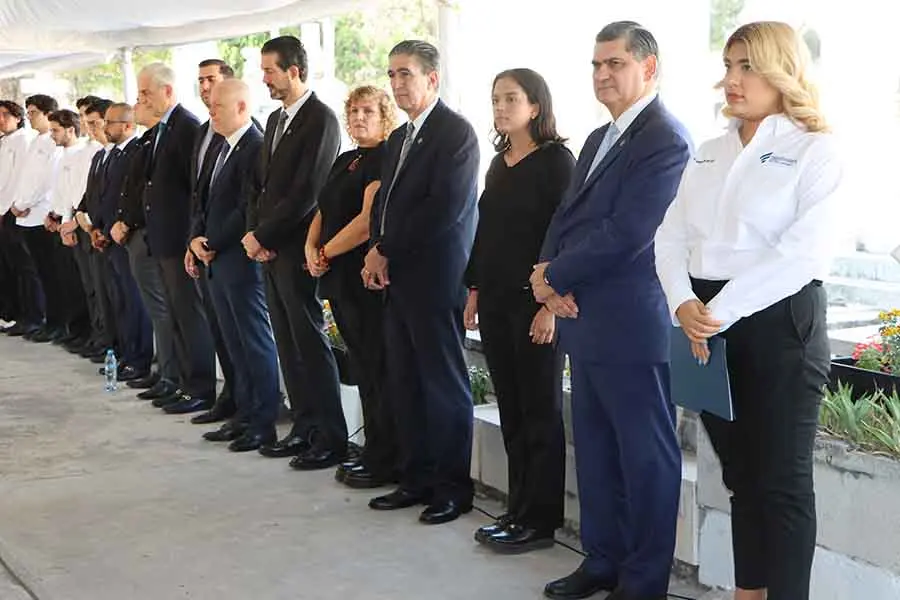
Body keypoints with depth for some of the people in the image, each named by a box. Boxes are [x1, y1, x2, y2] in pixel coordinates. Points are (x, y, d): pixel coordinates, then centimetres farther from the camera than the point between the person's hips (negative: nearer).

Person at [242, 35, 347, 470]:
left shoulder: (320, 119, -12)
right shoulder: (276, 119, 16)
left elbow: (305, 193, -18)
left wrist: (262, 235, -14)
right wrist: (253, 230, 2)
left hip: (296, 248, -8)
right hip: (269, 248, 8)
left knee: (310, 342, -4)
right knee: (288, 344, 11)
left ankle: (331, 439, 3)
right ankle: (304, 428, 19)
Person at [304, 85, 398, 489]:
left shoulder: (385, 160, -10)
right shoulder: (344, 161, 18)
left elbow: (369, 220, -20)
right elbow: (323, 212, 18)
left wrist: (326, 252, -12)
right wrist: (311, 248, -1)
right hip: (342, 278, 9)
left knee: (377, 369, -2)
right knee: (363, 368, 13)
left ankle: (385, 462, 6)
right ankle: (372, 452, 21)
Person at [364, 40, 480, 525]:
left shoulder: (455, 132, -10)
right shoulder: (399, 138, 18)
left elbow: (445, 208, -19)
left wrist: (387, 250, -13)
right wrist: (377, 253, 0)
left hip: (435, 278, -8)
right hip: (396, 276, 8)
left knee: (444, 385, 0)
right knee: (404, 384, 11)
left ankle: (453, 487, 11)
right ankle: (416, 479, 22)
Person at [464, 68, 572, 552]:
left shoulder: (556, 160, -8)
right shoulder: (498, 163, 14)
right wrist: (474, 290, 13)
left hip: (535, 300, -7)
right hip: (495, 298, 7)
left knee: (541, 411, 1)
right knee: (511, 409, 11)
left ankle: (541, 519, 8)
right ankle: (519, 509, 19)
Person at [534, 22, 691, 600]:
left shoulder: (665, 140, -14)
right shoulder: (599, 139, 17)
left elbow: (626, 234, -21)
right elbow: (568, 215, 15)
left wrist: (554, 276, -12)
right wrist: (548, 266, -5)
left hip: (633, 327, -9)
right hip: (587, 321, 9)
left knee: (646, 457, 3)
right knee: (594, 450, 17)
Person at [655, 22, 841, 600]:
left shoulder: (816, 151, -6)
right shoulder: (709, 153, 13)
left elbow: (802, 252, -18)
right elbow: (671, 237, 7)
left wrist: (721, 311, -20)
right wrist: (684, 304, -11)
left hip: (780, 323, -6)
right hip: (708, 324, 6)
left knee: (783, 478, 2)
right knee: (740, 472, 14)